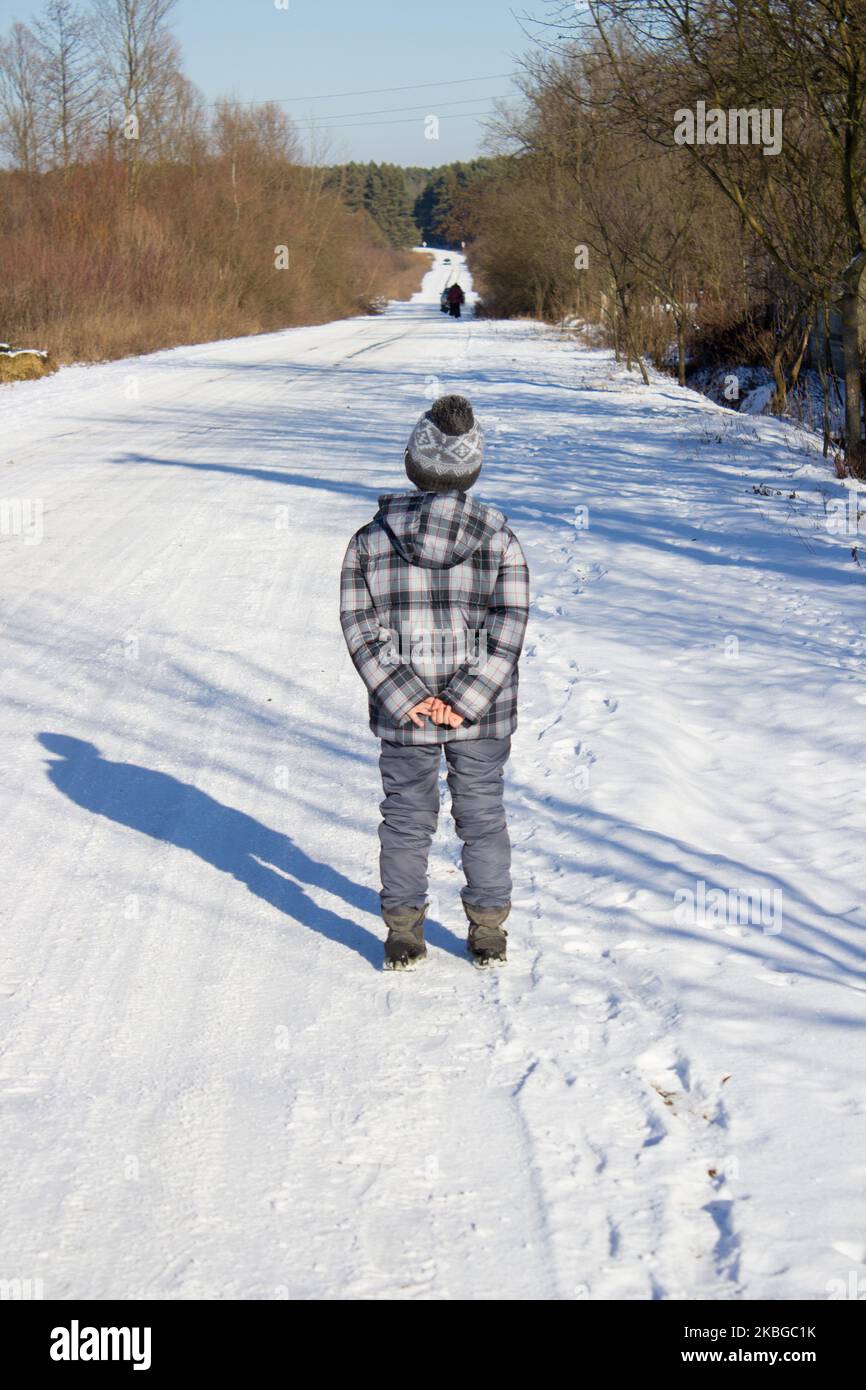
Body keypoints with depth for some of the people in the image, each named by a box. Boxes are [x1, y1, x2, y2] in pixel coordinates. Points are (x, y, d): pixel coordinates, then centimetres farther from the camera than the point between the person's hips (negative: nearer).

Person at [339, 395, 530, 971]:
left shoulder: (370, 539, -6)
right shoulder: (499, 536, -7)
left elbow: (360, 629, -9)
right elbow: (509, 627, -12)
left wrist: (405, 699, -10)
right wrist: (465, 700, -12)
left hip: (402, 710, 0)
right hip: (485, 713, 0)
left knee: (407, 817, 14)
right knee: (482, 815, 14)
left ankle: (403, 933, 21)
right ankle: (489, 933, 22)